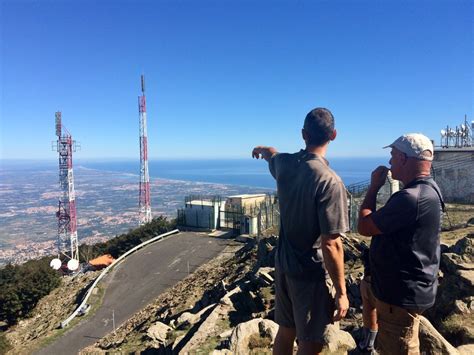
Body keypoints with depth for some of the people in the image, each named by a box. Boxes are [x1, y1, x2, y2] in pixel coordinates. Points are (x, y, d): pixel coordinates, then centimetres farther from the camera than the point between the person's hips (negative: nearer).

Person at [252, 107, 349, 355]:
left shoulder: (284, 164, -5)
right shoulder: (329, 181, -25)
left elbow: (272, 154, 21)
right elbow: (331, 245, -24)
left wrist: (262, 149, 45)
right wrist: (341, 292, -12)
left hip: (283, 266, 6)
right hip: (312, 274, -6)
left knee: (285, 333, 22)